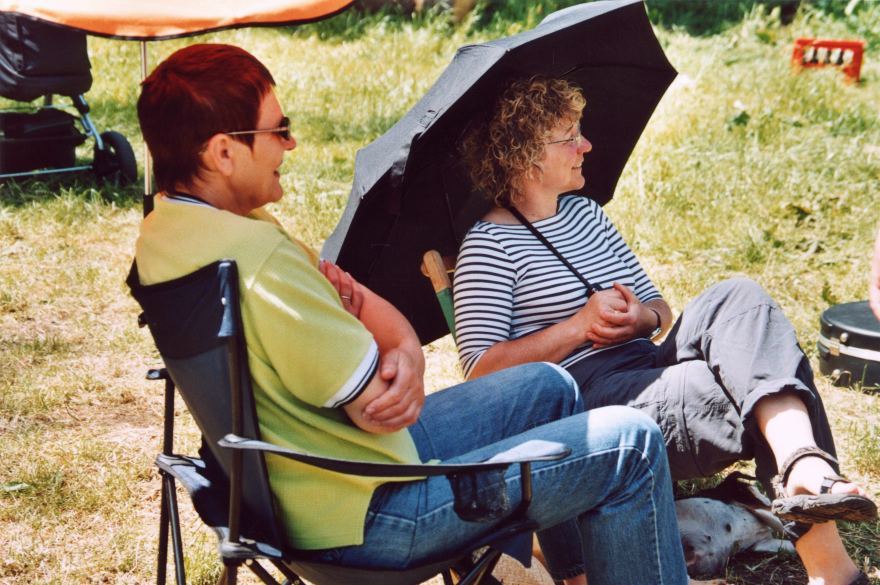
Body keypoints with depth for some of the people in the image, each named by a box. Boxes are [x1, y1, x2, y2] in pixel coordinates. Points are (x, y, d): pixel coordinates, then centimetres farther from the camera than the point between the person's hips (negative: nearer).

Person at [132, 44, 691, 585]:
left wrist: (407, 355, -16)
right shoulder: (257, 257, -32)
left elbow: (373, 311, 4)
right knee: (630, 445, -4)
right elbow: (380, 409, -23)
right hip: (365, 512, -10)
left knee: (550, 387, 23)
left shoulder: (164, 231, 2)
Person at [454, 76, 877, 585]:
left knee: (737, 298, -23)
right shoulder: (490, 244, -3)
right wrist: (580, 325, -15)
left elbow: (659, 305, 24)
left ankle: (805, 468, -43)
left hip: (648, 369, 7)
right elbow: (482, 369, -13)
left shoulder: (585, 211, 22)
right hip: (587, 400, -7)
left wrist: (647, 319, -2)